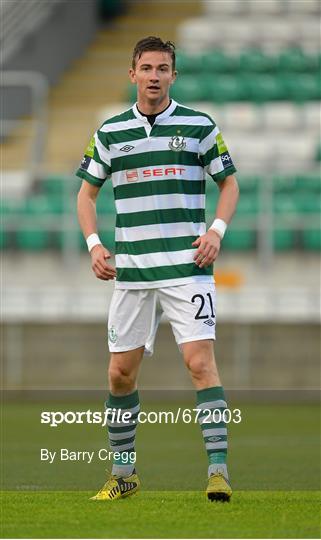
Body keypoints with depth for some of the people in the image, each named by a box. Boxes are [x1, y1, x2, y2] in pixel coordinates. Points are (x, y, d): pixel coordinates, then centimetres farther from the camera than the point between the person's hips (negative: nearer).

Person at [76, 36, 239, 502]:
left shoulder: (200, 126, 2)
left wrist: (216, 231, -8)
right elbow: (87, 192, 16)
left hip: (188, 266, -3)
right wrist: (94, 244, 1)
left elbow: (229, 183, 9)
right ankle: (123, 472, 20)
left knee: (200, 361, -15)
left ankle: (218, 469, -15)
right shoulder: (111, 132, 8)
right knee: (120, 372, 5)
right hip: (131, 269, 3)